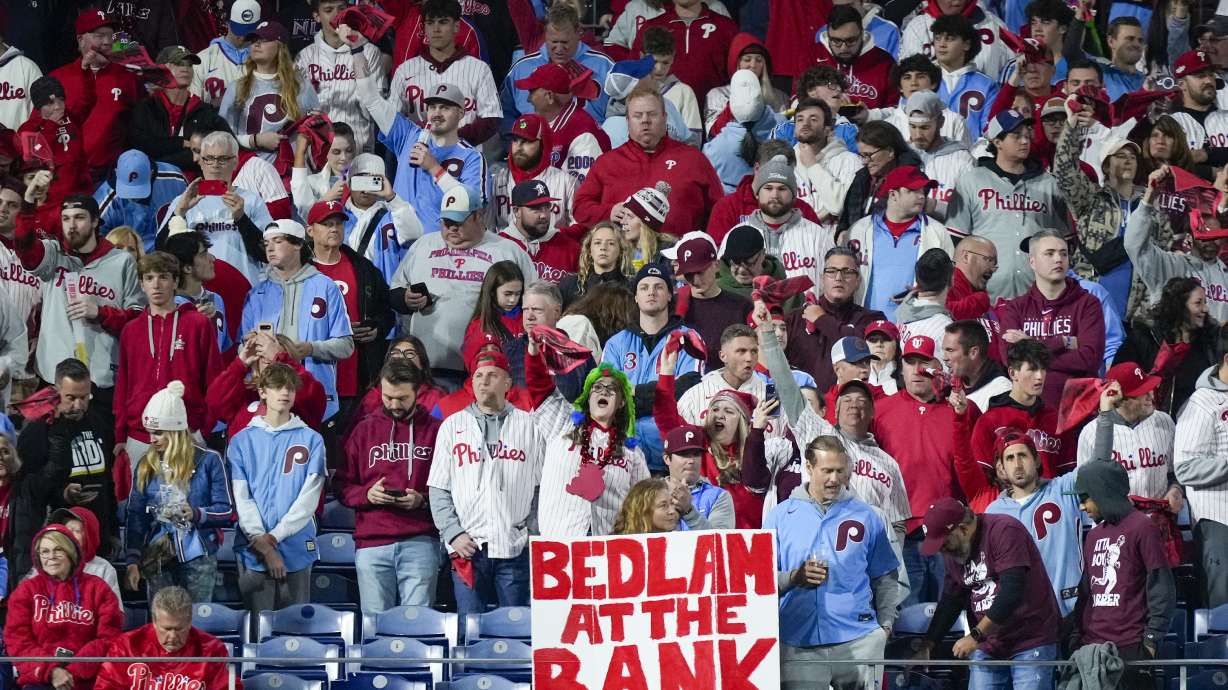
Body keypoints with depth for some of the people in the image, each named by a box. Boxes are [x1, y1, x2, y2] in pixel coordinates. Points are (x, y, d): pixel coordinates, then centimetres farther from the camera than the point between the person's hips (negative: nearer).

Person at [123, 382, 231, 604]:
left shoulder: (207, 460, 0)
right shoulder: (145, 465, 8)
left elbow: (226, 511, 0)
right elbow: (134, 516, 7)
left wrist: (197, 514, -20)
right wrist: (133, 561, -2)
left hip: (198, 558, -2)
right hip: (157, 558, 2)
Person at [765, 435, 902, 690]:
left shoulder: (865, 516, 11)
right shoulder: (781, 516, 9)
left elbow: (885, 579, 13)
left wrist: (885, 624, 3)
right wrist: (795, 578, -12)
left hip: (858, 640, 1)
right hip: (799, 646, -1)